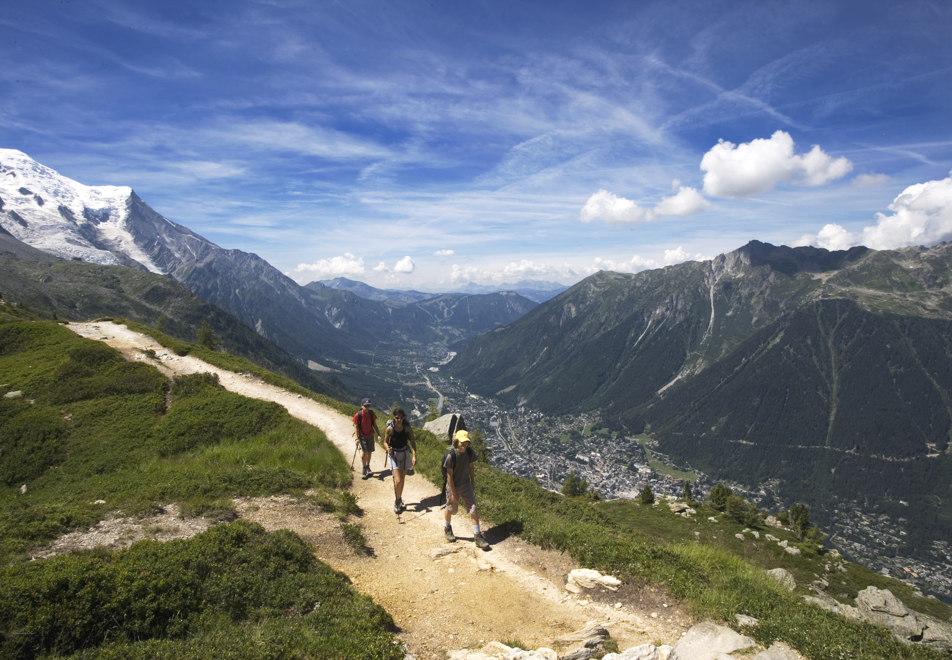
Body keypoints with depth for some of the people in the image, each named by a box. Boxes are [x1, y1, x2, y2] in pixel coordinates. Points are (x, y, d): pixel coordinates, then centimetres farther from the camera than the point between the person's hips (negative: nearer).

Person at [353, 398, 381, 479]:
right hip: (362, 435, -4)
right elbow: (356, 427, -12)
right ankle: (365, 468, 3)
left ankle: (367, 468, 32)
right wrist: (356, 438, -18)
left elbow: (374, 424, 2)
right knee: (364, 451, -15)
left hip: (370, 435, 4)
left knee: (369, 452, 11)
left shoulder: (371, 413, -7)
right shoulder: (358, 415, -17)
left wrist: (378, 434, -2)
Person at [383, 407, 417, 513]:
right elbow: (385, 441, -4)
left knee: (402, 478, 14)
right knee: (398, 481, -11)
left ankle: (399, 499, 35)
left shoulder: (407, 427, -12)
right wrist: (387, 448, -26)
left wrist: (414, 455, -14)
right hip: (394, 454, -3)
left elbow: (412, 441, -5)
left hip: (405, 453, 3)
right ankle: (397, 501, 13)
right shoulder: (390, 428, -18)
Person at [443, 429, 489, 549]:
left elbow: (471, 468, 4)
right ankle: (448, 529, 45)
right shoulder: (451, 456, -25)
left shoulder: (469, 452, -10)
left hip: (466, 485, 4)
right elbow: (449, 475, -19)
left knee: (474, 510, 1)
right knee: (451, 510, 16)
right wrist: (454, 494, -15)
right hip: (453, 486, -4)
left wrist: (472, 485, 9)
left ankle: (477, 536, 13)